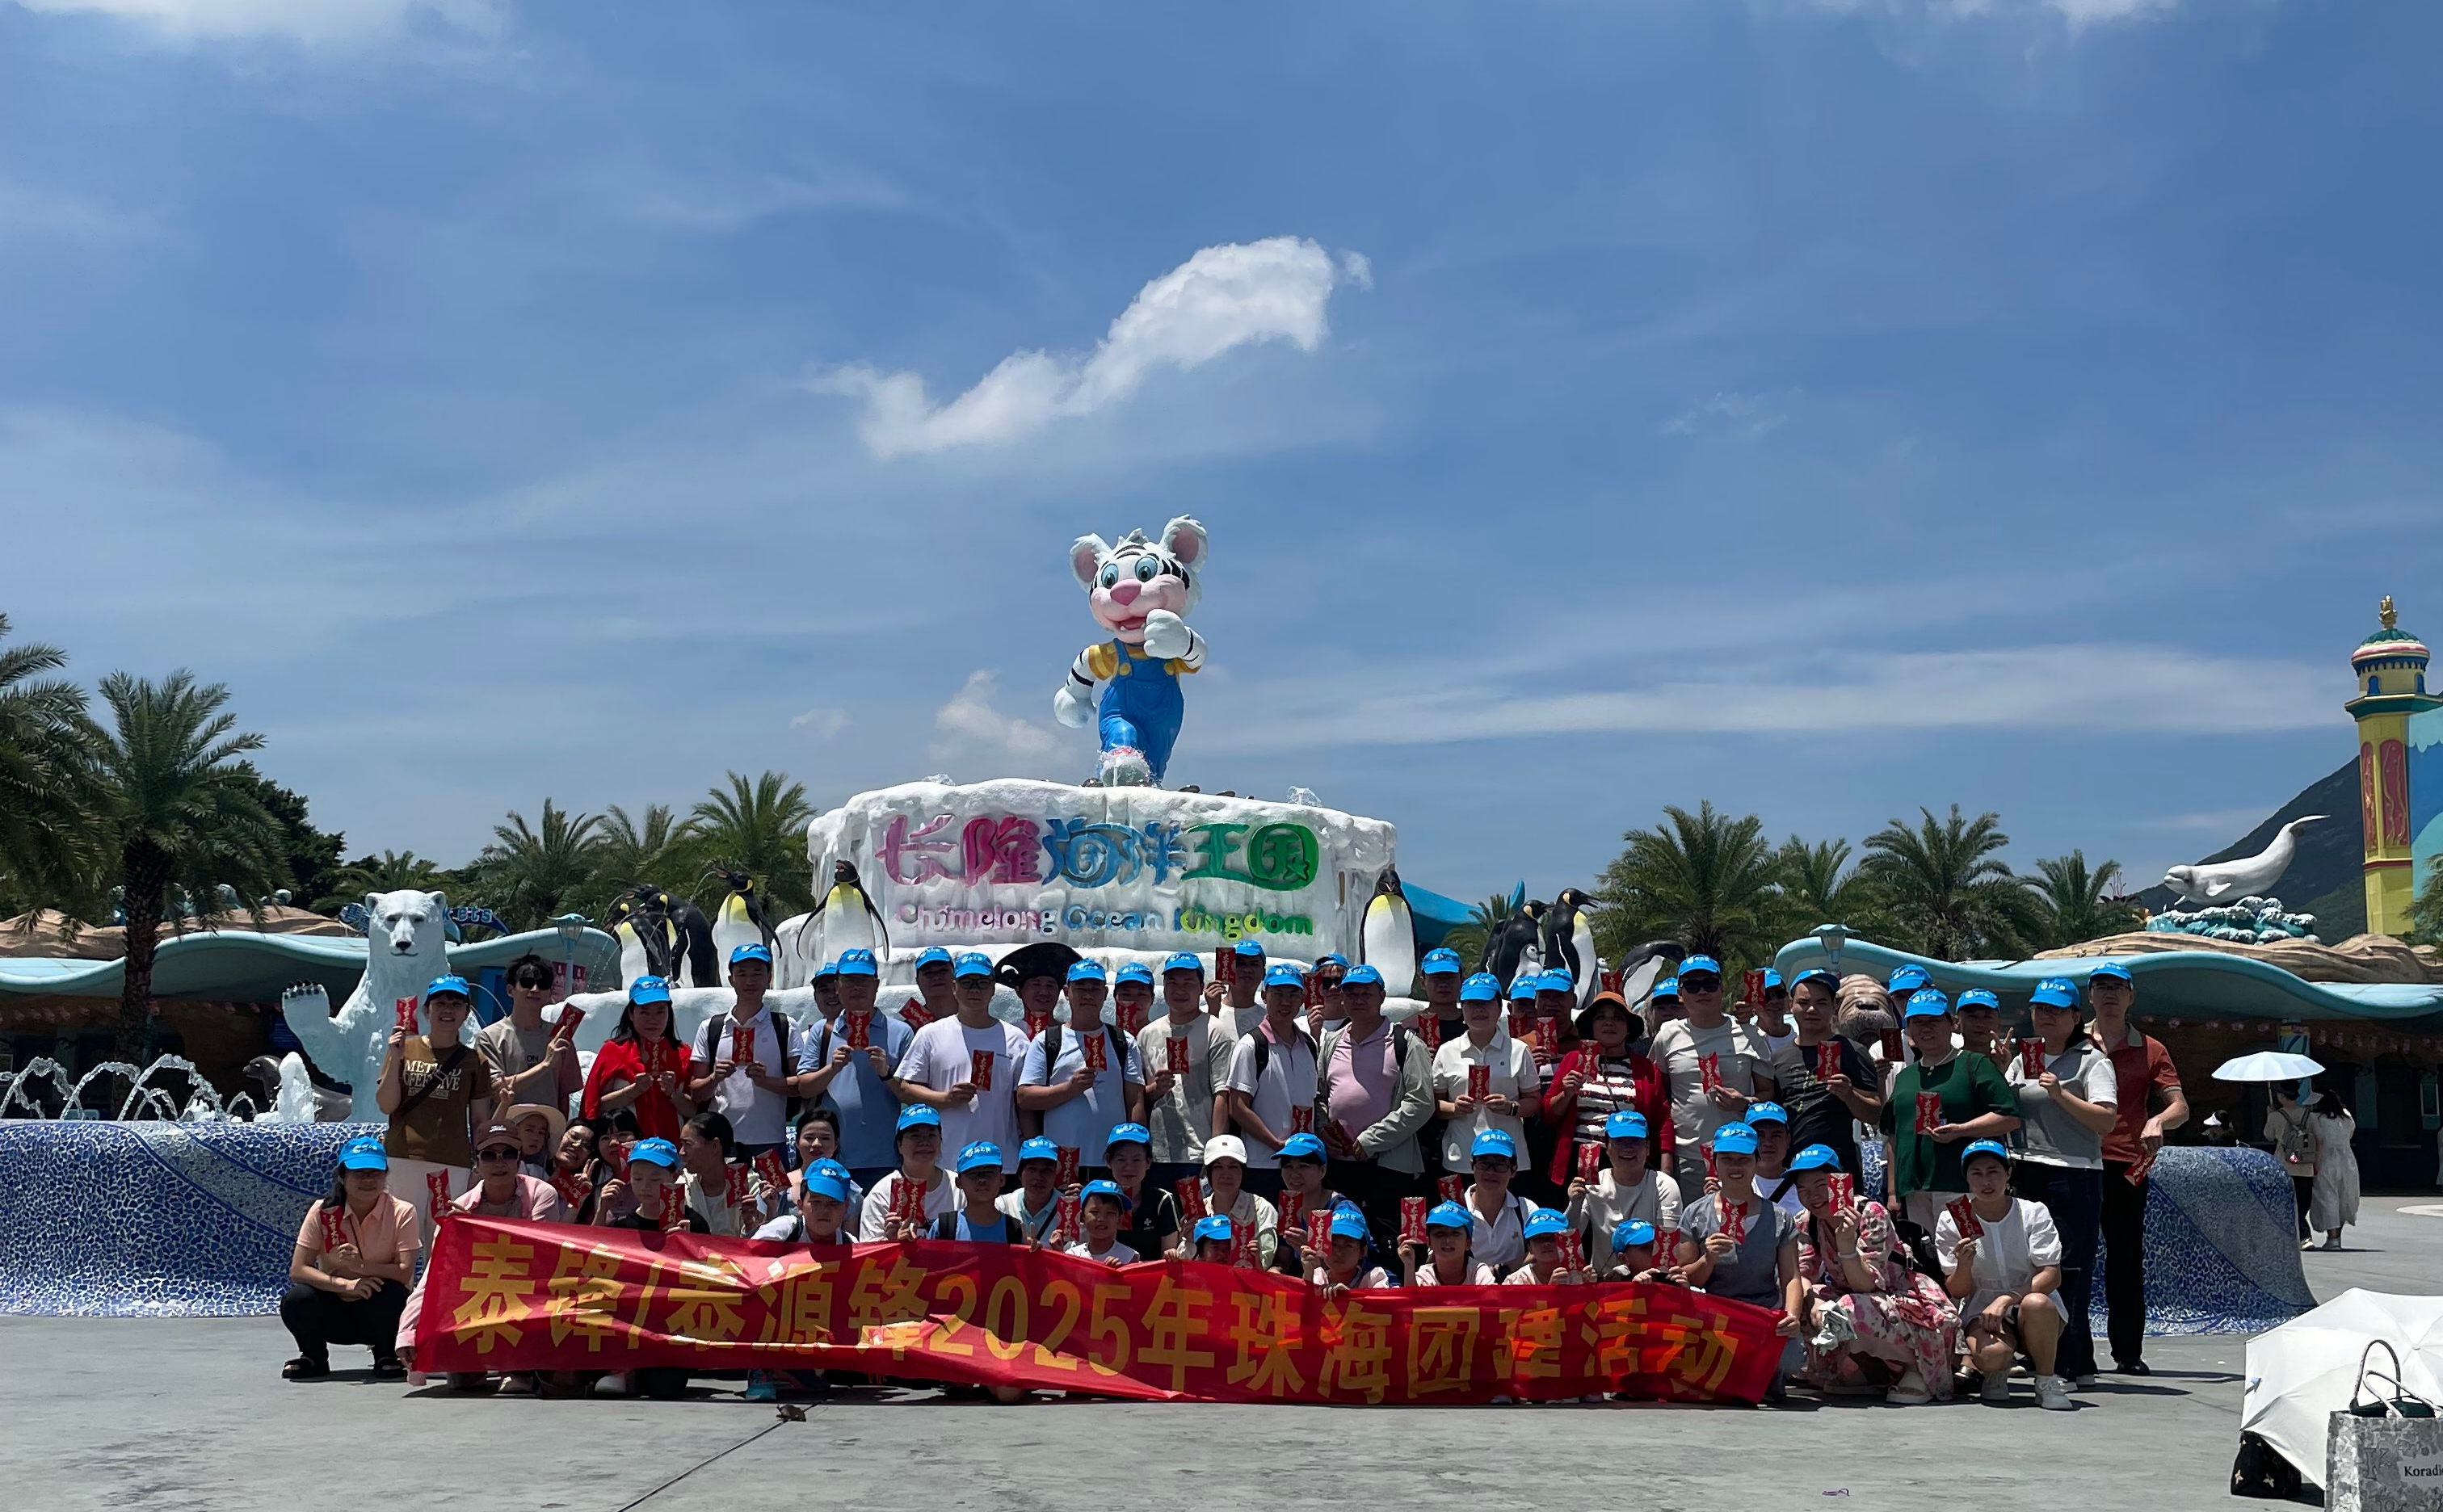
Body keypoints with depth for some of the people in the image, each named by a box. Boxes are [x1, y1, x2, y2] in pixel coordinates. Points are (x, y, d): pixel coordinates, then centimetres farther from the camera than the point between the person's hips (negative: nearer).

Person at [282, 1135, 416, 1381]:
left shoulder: (402, 1213, -10)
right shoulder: (322, 1212, -7)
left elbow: (405, 1273, -18)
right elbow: (297, 1270, -13)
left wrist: (362, 1265, -35)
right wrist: (346, 1284, -28)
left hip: (380, 1312, -1)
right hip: (335, 1310, 1)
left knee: (390, 1293, -35)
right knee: (295, 1300, -29)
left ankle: (386, 1356, -4)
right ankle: (314, 1357, 2)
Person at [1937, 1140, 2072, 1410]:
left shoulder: (2033, 1213, -3)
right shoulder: (1951, 1221, -1)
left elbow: (2052, 1276, -11)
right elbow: (1957, 1292, -1)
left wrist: (2007, 1298, -25)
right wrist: (1964, 1265, -24)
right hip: (1981, 1312, 0)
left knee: (2036, 1303, -37)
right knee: (1990, 1354, -35)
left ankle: (2046, 1380, -11)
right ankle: (1997, 1374, 5)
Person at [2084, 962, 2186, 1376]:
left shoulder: (2150, 1050, 9)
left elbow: (2180, 1108, 2)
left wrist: (2158, 1121, -19)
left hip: (2126, 1165, 0)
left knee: (2126, 1259, 3)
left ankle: (2129, 1352, 9)